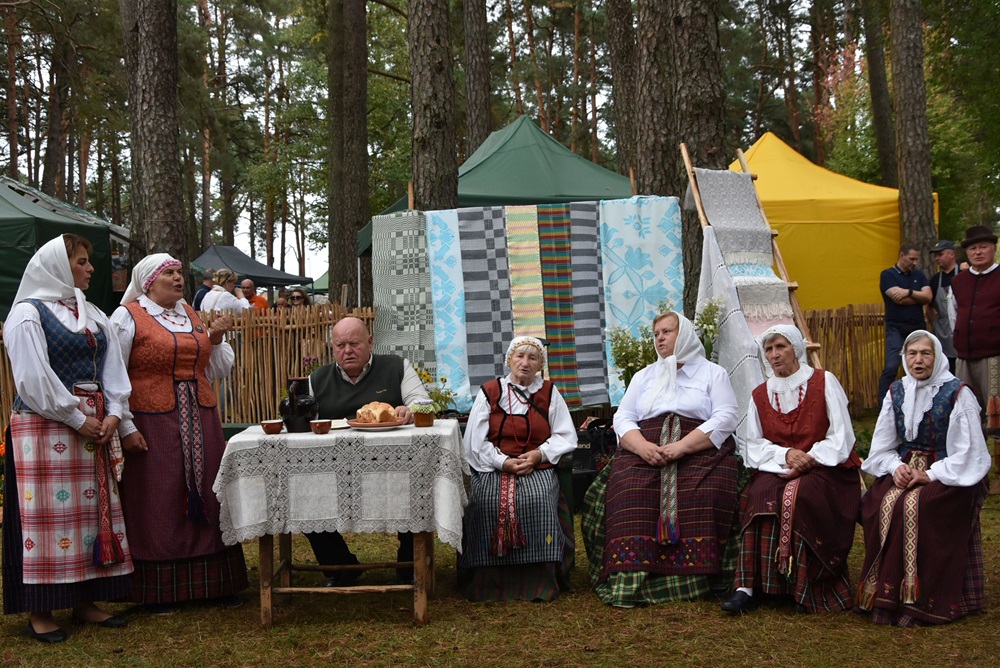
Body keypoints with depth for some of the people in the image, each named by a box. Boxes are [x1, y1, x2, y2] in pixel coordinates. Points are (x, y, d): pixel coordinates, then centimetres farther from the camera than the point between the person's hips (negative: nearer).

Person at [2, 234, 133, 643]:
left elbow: (112, 368, 11)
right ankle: (39, 611, 3)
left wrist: (113, 414, -4)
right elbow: (34, 377, -14)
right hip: (46, 427, -7)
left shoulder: (92, 315, 15)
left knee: (93, 509, 7)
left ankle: (84, 601, 16)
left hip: (95, 426, 7)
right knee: (48, 513, -5)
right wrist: (77, 419, -14)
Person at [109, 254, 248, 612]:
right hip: (152, 426, -5)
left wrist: (215, 340, -1)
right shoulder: (127, 317, -3)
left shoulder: (192, 315, 13)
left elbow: (215, 372, 16)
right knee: (157, 506, 1)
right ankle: (158, 592, 12)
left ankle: (214, 582, 19)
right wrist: (126, 428, -14)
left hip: (200, 422, 6)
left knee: (206, 500, 9)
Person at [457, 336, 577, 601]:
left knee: (537, 500, -31)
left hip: (538, 470, 0)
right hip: (494, 468, 0)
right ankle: (489, 582, -17)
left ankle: (539, 582, -19)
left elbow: (566, 437, 10)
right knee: (488, 501, -30)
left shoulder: (549, 393, 14)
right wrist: (503, 462, -11)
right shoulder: (489, 392, 10)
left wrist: (538, 454, -8)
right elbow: (475, 442, 4)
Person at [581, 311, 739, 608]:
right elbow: (623, 418, 14)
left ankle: (693, 578, -30)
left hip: (701, 452, -2)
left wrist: (682, 446, -14)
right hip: (645, 452, 2)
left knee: (704, 492, -35)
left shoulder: (713, 373, 15)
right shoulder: (644, 376, 26)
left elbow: (726, 418, 0)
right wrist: (642, 446, -9)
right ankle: (629, 579, -36)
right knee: (629, 489, -30)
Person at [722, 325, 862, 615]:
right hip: (778, 469, 3)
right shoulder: (760, 394, 15)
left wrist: (808, 459, -15)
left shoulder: (824, 382, 5)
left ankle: (806, 590, -26)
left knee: (799, 495, -34)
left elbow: (841, 439, -2)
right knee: (760, 494, -30)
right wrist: (785, 454, -12)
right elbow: (754, 446, 7)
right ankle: (750, 585, -33)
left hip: (825, 469, -3)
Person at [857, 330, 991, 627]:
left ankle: (922, 599, -23)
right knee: (882, 504, -26)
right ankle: (886, 591, -17)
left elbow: (967, 453, -8)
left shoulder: (957, 393, -5)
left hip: (949, 477, -4)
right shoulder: (896, 392, 9)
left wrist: (931, 475, -17)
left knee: (914, 506, -32)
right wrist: (896, 467, -9)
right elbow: (882, 447, 11)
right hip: (906, 468, 4)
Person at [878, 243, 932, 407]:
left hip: (918, 328, 5)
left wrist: (909, 292, -13)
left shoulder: (918, 275, 13)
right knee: (891, 367, -14)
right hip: (896, 328, -5)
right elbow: (898, 298, -14)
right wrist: (918, 297, -1)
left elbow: (928, 297, -1)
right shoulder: (888, 275, -1)